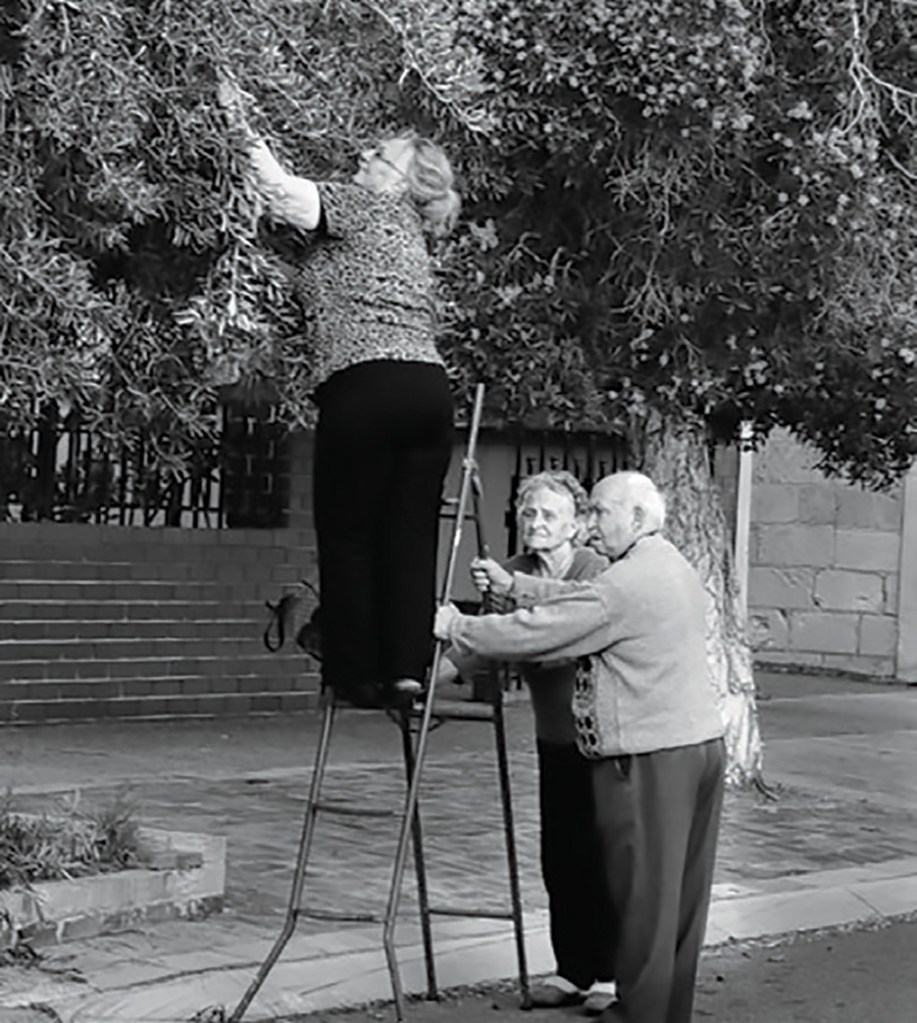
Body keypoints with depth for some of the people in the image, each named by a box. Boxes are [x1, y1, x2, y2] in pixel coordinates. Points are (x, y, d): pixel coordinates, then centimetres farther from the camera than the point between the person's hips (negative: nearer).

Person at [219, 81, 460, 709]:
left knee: (348, 534, 2)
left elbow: (282, 190, -5)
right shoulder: (409, 234, 27)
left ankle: (358, 674, 3)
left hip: (364, 386, -7)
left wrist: (244, 130, 3)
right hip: (430, 386, 7)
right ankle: (406, 667, -3)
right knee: (411, 534, 4)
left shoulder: (361, 206, 4)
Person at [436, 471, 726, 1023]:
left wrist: (458, 629, -2)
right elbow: (579, 601, 23)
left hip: (650, 758, -9)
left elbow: (537, 633, -14)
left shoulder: (624, 585, -15)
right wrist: (514, 584, 23)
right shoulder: (677, 569, 15)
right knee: (683, 892, 12)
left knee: (645, 896, -3)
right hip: (703, 741, 9)